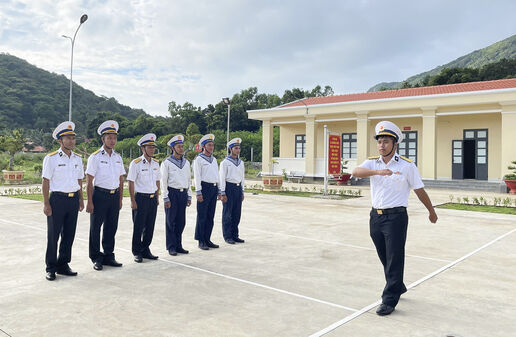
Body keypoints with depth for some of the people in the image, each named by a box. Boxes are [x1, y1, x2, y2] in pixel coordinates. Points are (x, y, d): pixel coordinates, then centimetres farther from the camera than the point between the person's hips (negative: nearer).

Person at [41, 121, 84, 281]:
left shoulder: (77, 158, 11)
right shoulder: (51, 158, -4)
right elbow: (45, 182, -5)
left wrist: (81, 199, 14)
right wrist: (46, 203, -10)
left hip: (74, 199, 5)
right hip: (58, 199, -5)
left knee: (69, 234, 10)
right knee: (53, 235, 2)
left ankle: (63, 265, 22)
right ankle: (51, 268, 13)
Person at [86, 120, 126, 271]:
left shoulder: (118, 157, 11)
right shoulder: (95, 157, -5)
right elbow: (89, 182, -7)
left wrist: (120, 200, 11)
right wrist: (90, 202, -12)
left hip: (114, 195, 5)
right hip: (100, 195, -5)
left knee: (111, 227, 11)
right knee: (95, 227, 4)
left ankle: (108, 256, 23)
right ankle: (96, 258, 16)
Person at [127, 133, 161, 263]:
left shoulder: (155, 163, 10)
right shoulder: (136, 163, -8)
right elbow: (131, 183, -9)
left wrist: (157, 197, 12)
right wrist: (133, 201, -12)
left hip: (153, 198, 6)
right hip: (141, 198, -5)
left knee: (150, 227, 10)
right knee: (138, 227, 3)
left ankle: (145, 250, 24)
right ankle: (137, 252, 14)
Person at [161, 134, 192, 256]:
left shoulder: (186, 162, 13)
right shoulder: (167, 163, -3)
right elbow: (163, 181, -5)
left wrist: (189, 196, 11)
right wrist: (166, 198, -9)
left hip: (183, 193, 5)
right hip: (172, 193, -5)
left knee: (181, 221, 8)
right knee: (171, 221, 1)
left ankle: (178, 245, 18)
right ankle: (171, 247, 10)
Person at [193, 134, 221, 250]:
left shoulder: (214, 159, 18)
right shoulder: (199, 159, -3)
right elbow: (197, 176, -8)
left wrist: (219, 191, 16)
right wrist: (199, 192, -13)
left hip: (214, 188, 7)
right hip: (205, 188, -7)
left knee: (210, 216, 9)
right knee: (202, 216, -2)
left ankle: (207, 240, 17)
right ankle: (201, 241, 4)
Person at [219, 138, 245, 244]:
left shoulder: (241, 162, 15)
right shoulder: (225, 162, -4)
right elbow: (222, 178, -7)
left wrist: (242, 192, 16)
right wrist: (223, 193, -11)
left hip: (238, 188, 6)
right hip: (229, 187, -6)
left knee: (237, 213, 8)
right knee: (227, 214, -1)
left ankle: (235, 235, 17)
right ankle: (227, 236, 5)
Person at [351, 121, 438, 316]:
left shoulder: (407, 166, -4)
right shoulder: (372, 163, 3)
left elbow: (419, 191, 4)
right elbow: (356, 172, -20)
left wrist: (431, 212, 13)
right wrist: (377, 171, -37)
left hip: (396, 217, -4)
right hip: (376, 216, 5)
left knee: (394, 259, -2)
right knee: (384, 257, 16)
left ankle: (389, 300, 8)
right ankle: (398, 287, 38)